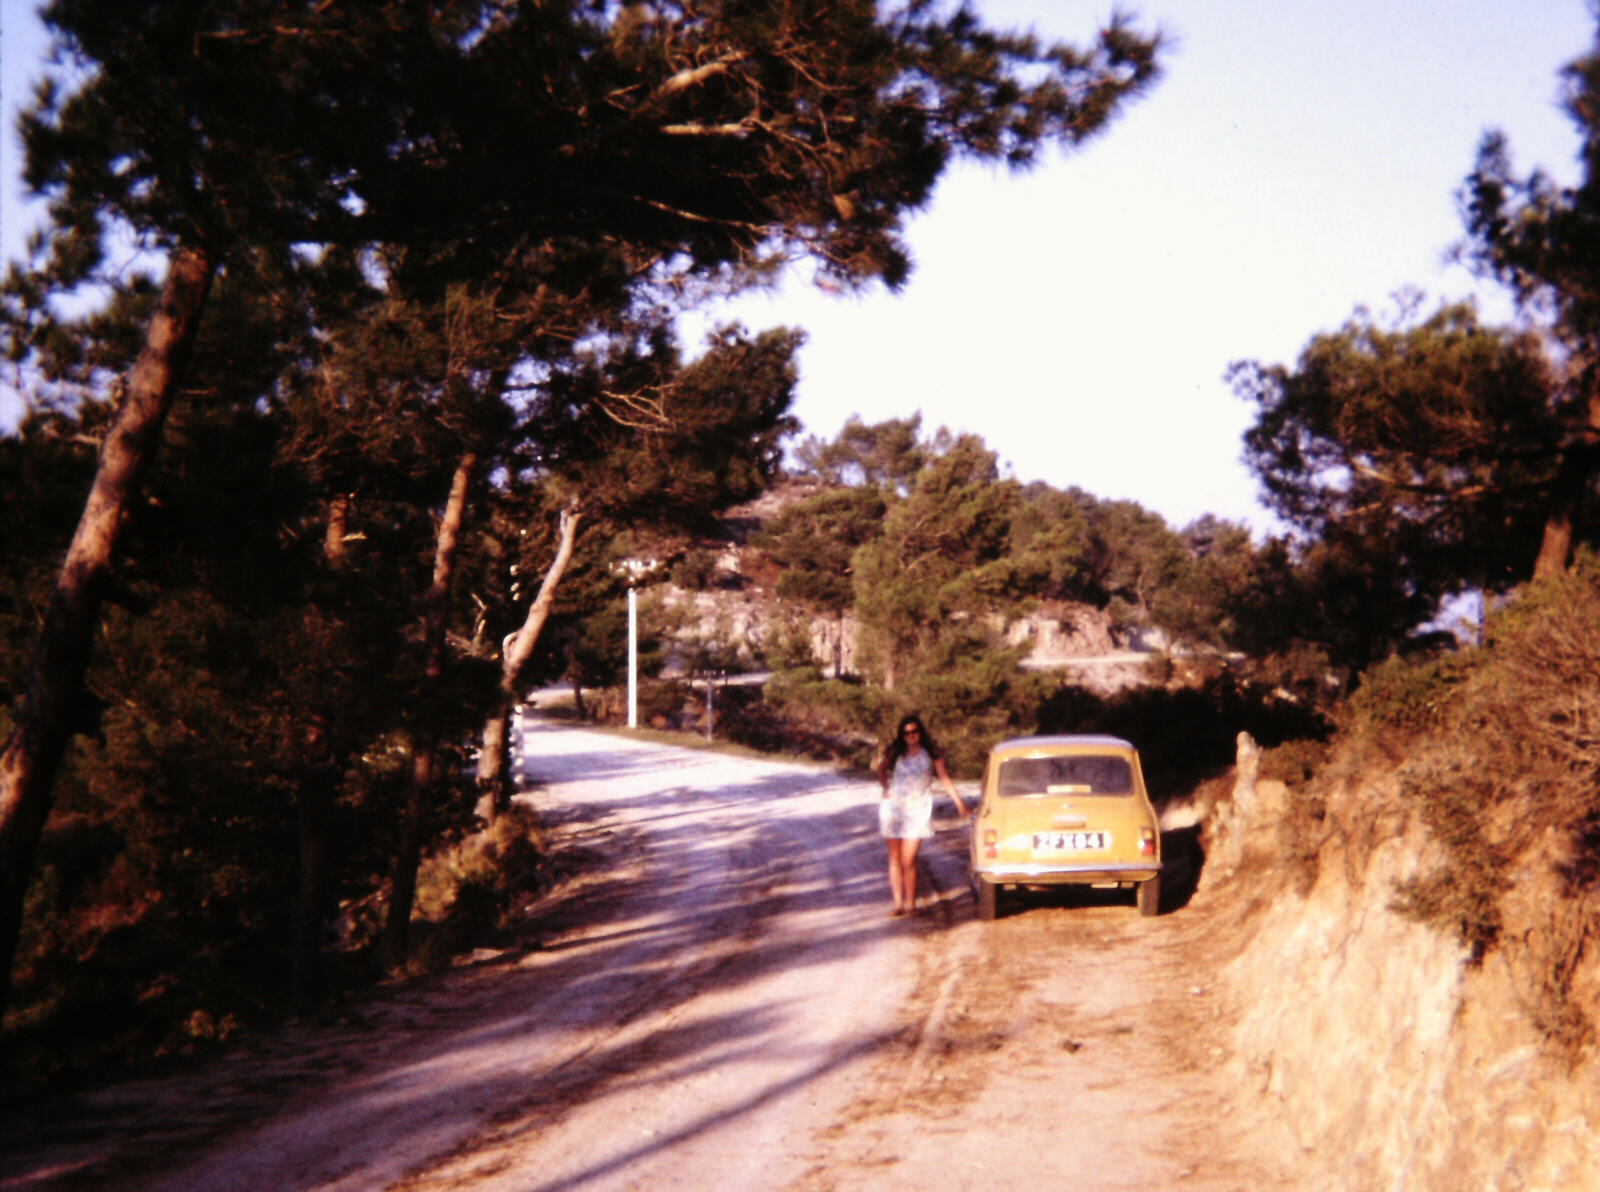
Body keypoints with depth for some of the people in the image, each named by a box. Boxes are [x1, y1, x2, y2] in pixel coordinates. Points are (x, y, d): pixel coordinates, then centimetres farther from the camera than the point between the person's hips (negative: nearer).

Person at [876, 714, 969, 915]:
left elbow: (945, 778, 3)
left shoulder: (931, 754, 1)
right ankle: (898, 904, 10)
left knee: (908, 861, -10)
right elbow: (881, 770, 24)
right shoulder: (895, 753, 6)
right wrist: (886, 789, 9)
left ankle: (911, 904, 1)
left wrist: (960, 803, 0)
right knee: (895, 859, 4)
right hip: (893, 807, 3)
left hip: (917, 811, -3)